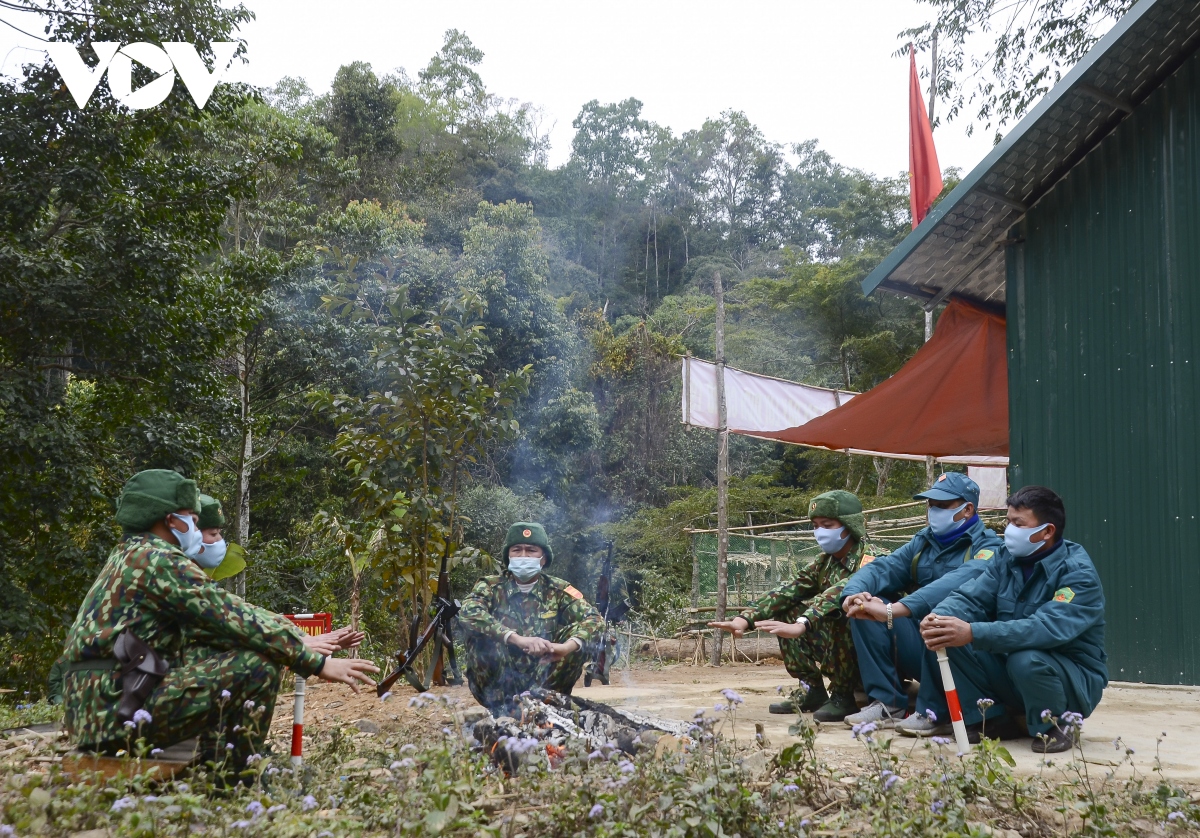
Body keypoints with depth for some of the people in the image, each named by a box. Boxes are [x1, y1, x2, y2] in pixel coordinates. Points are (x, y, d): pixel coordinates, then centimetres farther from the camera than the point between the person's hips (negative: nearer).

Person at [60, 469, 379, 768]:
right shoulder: (158, 559, -10)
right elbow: (233, 617, -15)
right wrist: (316, 663, -11)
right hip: (119, 713, -10)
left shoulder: (127, 558, 20)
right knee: (258, 665, -14)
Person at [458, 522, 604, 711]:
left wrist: (566, 647, -35)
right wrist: (518, 639, -36)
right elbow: (468, 612, -24)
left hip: (544, 680, 1)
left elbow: (593, 619, -13)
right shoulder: (491, 586, -3)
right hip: (500, 683, -1)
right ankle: (502, 705, -16)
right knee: (479, 635, -23)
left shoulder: (558, 590, 1)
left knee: (579, 641, -16)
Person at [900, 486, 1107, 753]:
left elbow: (1048, 628, -35)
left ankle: (1054, 727, -8)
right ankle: (986, 718, 1)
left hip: (1074, 678, -5)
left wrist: (973, 633, -45)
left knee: (1026, 660, -38)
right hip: (1009, 672, 6)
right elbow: (970, 597, -7)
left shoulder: (1078, 573, -19)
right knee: (947, 639, -15)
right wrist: (940, 617, -33)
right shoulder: (1007, 559, 2)